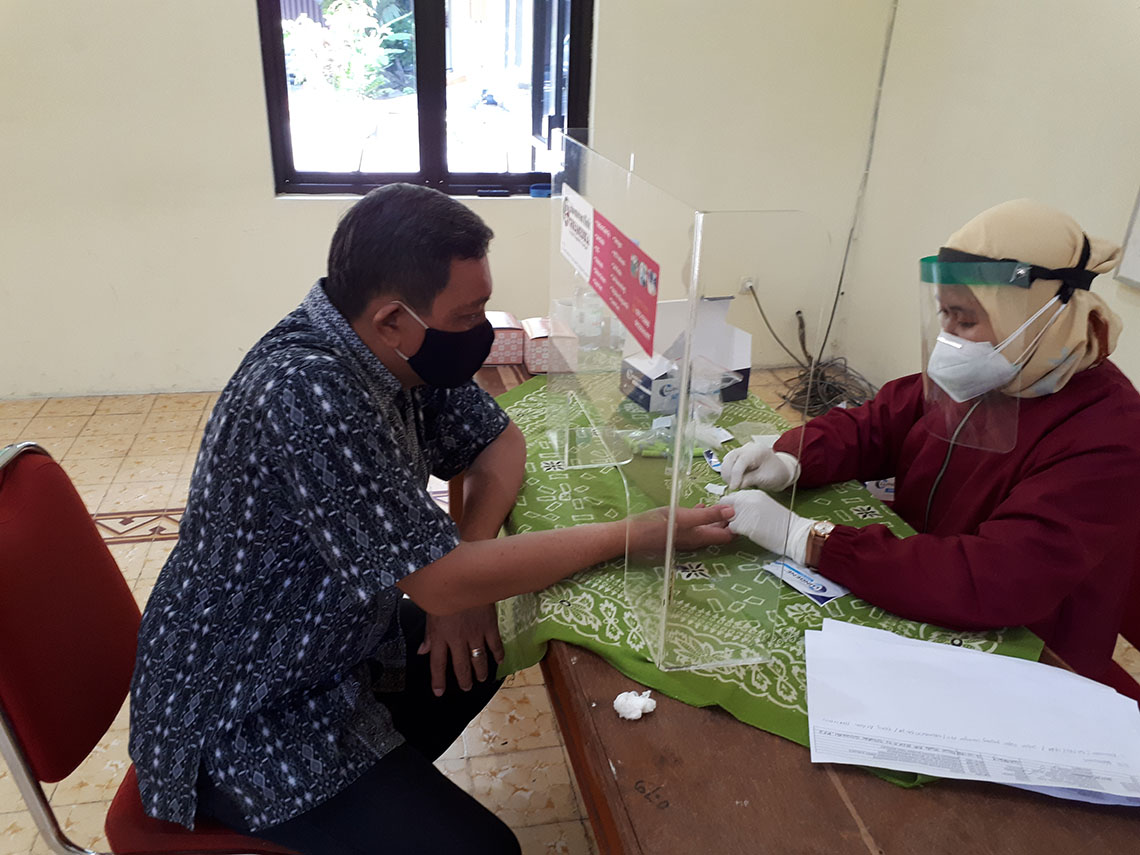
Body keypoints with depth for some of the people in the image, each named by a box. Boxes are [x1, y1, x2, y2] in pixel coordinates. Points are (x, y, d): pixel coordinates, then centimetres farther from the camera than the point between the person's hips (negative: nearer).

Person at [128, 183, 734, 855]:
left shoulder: (403, 354, -7)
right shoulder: (305, 392, -32)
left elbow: (499, 442, 5)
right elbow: (443, 584, -30)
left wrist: (467, 565, -13)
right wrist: (634, 536, -22)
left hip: (332, 641, 8)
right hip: (239, 720, -8)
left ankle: (387, 791, 29)